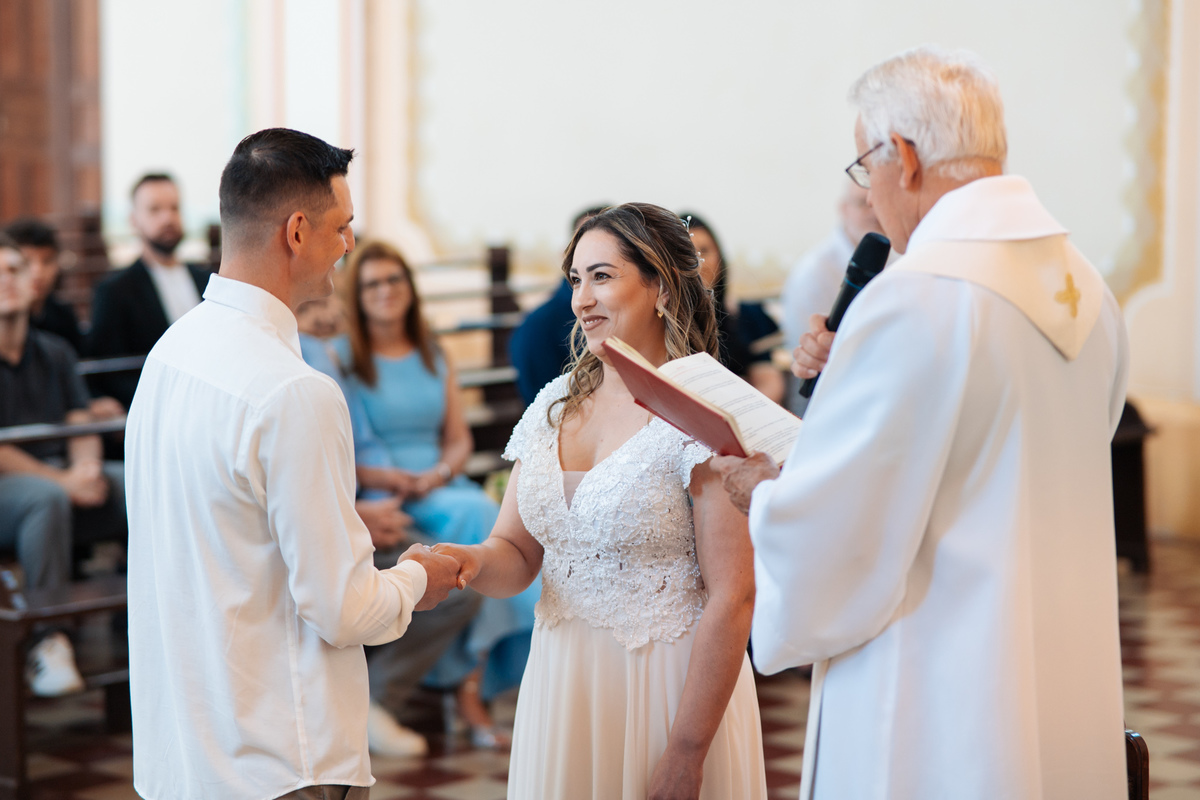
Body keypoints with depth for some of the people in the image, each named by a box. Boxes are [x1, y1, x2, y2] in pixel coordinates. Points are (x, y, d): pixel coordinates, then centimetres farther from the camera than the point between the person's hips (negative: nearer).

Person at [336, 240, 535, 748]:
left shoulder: (434, 358, 19)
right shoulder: (341, 359, 3)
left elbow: (459, 439, 16)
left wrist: (439, 473, -5)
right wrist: (376, 476, -17)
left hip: (440, 487, 4)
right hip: (376, 498, -4)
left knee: (478, 514, -30)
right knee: (475, 515, -30)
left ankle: (471, 688, -30)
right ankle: (470, 684, -26)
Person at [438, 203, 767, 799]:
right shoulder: (554, 404, 6)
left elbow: (732, 598, -18)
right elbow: (517, 552, 10)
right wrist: (472, 561, -14)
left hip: (669, 690, -6)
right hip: (560, 682, 6)